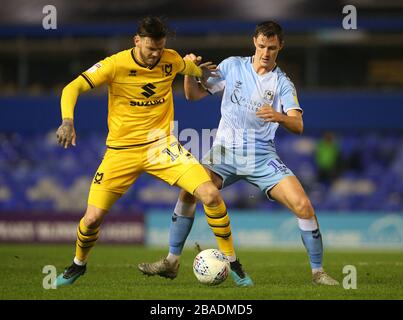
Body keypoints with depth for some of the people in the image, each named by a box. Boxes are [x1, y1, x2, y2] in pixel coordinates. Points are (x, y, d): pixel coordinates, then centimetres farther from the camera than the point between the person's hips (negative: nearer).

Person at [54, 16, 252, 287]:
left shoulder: (171, 60, -4)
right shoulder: (116, 65, -15)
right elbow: (72, 89, -17)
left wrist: (201, 72, 42)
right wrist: (68, 121, -33)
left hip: (161, 144, 2)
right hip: (121, 150, -2)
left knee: (211, 195, -17)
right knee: (93, 218, -7)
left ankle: (232, 262, -1)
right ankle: (78, 265, 26)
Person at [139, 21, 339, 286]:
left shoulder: (283, 84, 1)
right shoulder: (232, 66, 5)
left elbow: (298, 126, -12)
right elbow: (194, 94, 8)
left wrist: (279, 116, -34)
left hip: (262, 157, -1)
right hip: (225, 152, 1)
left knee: (303, 205, -17)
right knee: (188, 192, -22)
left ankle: (318, 272, -2)